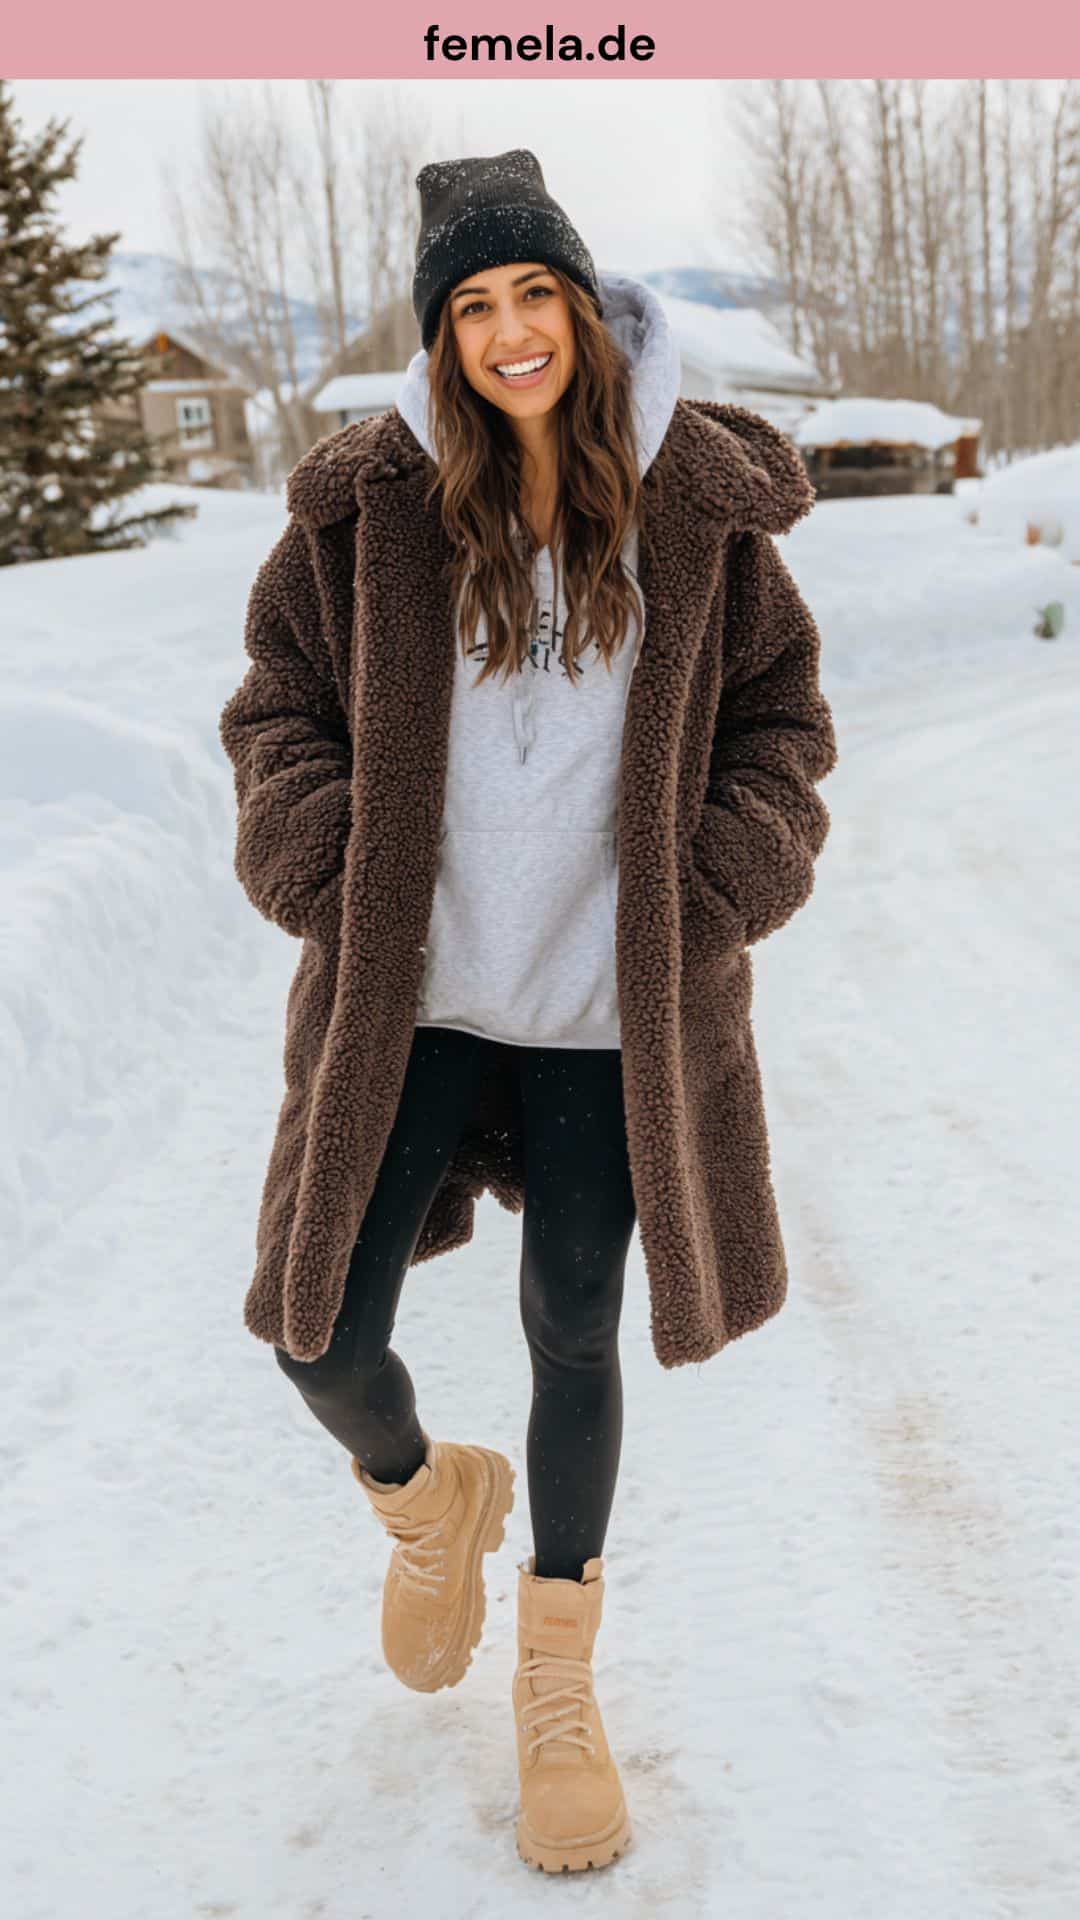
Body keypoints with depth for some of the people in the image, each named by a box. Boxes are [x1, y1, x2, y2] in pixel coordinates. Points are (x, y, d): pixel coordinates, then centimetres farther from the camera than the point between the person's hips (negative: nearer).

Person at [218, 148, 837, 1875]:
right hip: (409, 998, 1)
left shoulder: (692, 500, -1)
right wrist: (328, 873, -7)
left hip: (607, 1008, 0)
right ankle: (428, 1502, 38)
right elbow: (280, 698, 6)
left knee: (575, 1339, 11)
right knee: (321, 1332, 0)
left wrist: (718, 891, -5)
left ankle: (558, 1679, 34)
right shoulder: (371, 501, -2)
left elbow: (777, 702, 7)